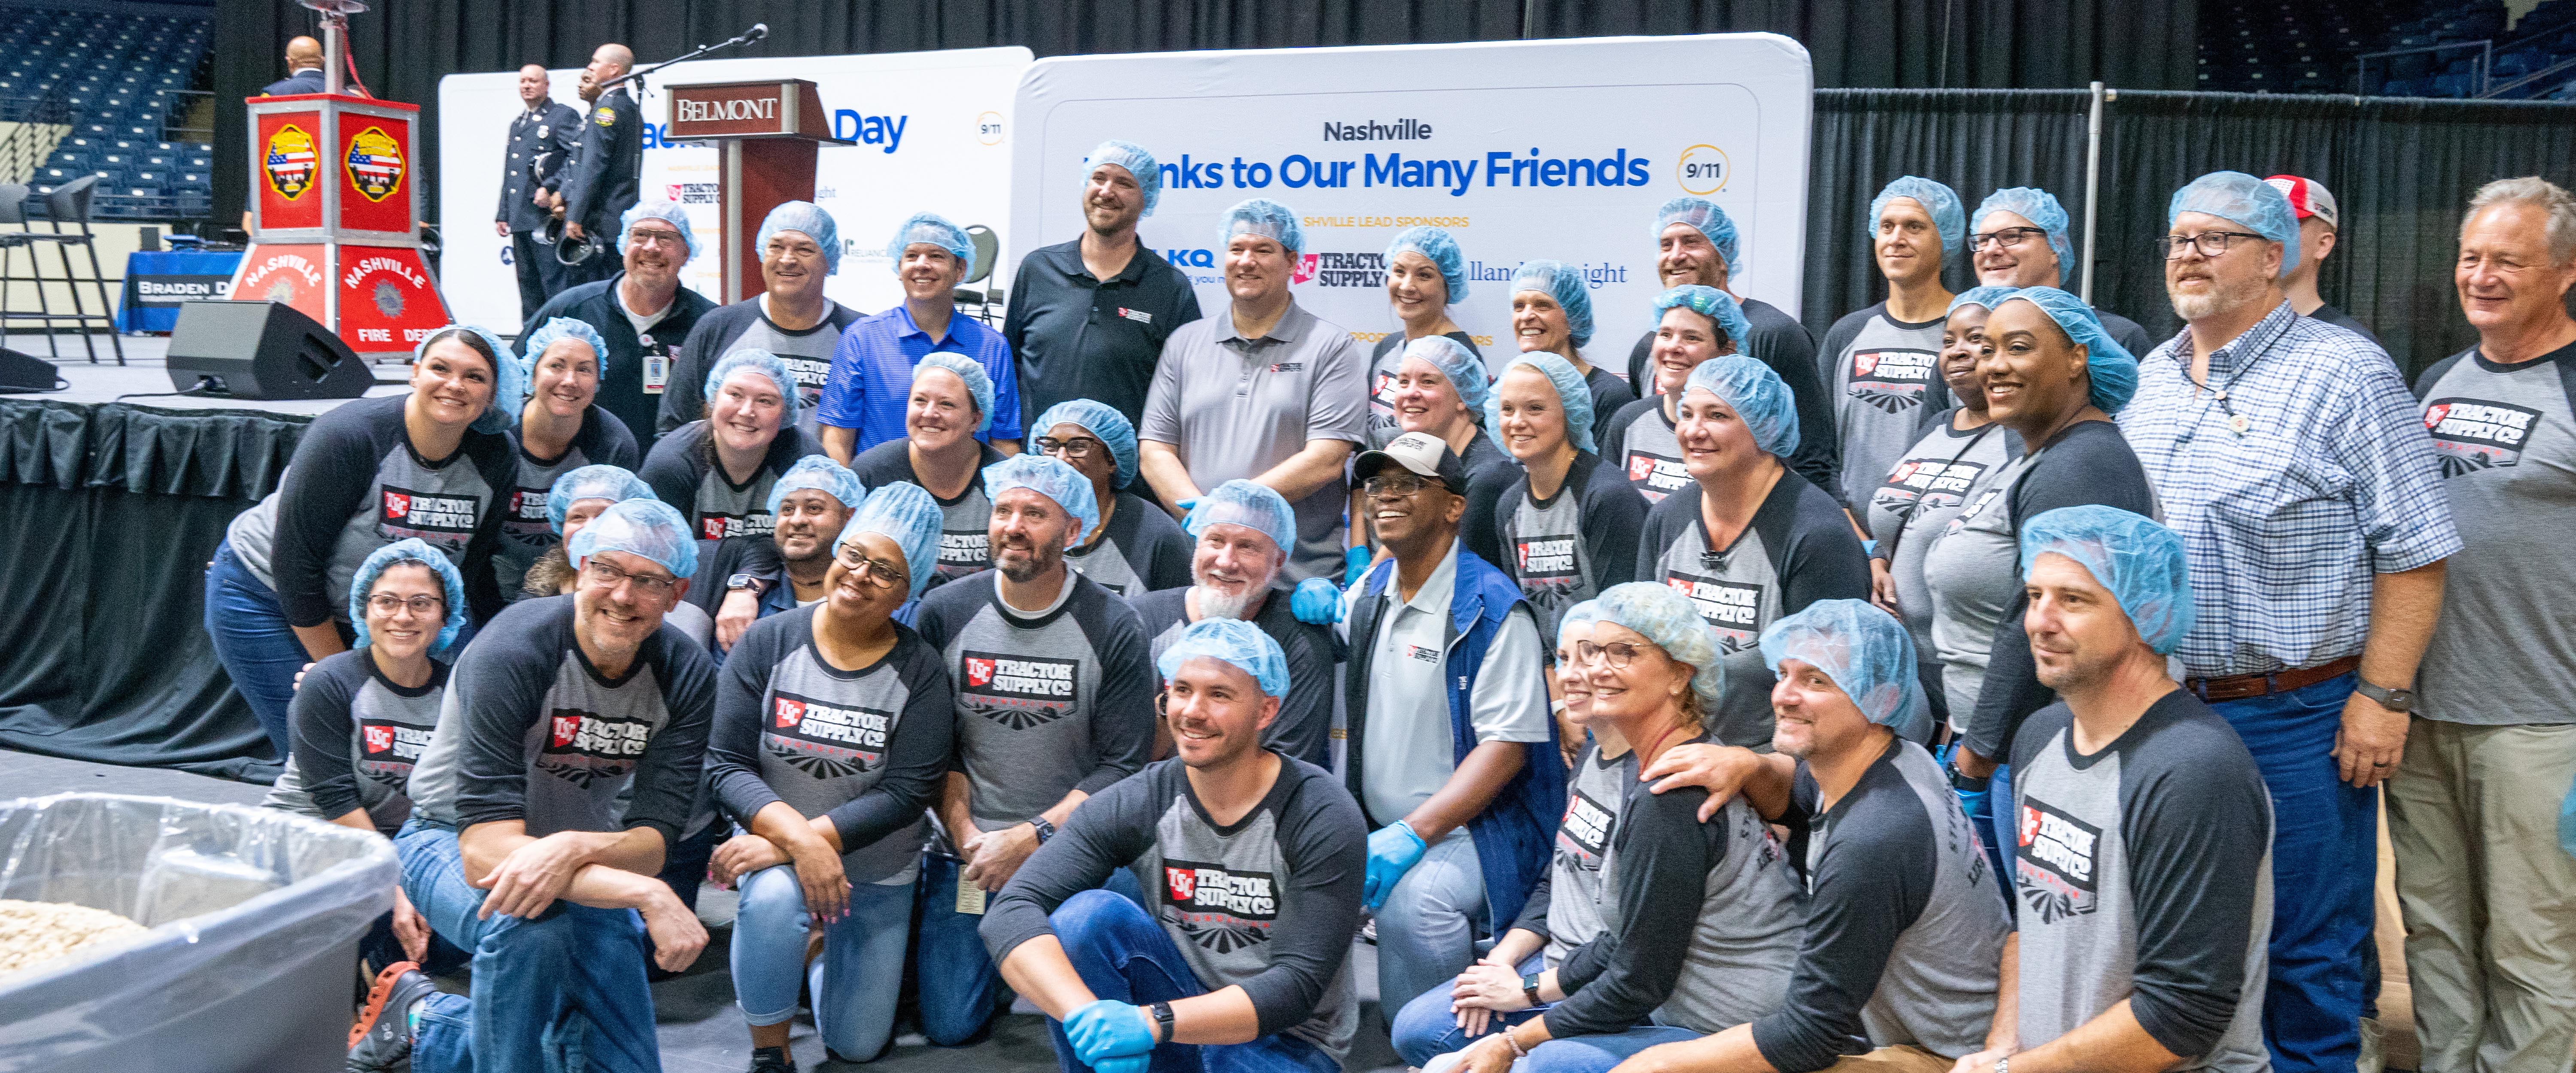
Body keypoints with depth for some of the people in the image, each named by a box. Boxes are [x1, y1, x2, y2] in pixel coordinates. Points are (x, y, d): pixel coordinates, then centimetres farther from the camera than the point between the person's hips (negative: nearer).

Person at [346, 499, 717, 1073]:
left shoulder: (687, 676, -15)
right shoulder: (513, 653, -29)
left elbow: (651, 846, -21)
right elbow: (487, 848, -36)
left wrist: (573, 850, -45)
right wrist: (650, 895, -48)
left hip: (585, 861, 5)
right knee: (530, 925, -39)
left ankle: (425, 1022, 20)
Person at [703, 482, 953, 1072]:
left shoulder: (919, 670, -12)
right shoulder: (769, 643, -11)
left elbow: (907, 792, -17)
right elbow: (726, 765, -13)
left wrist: (817, 836, -28)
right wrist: (797, 838, -28)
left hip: (879, 870, 1)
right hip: (778, 845, -1)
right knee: (773, 899, -37)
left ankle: (826, 947, 40)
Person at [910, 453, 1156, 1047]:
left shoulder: (1113, 629, -9)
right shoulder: (944, 613, -3)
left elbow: (1124, 765, -11)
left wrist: (1029, 839, -17)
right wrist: (966, 835, -10)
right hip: (967, 845, 2)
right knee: (948, 1026, -3)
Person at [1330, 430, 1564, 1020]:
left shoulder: (1491, 607, -10)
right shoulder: (1367, 593, 11)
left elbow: (1507, 747, -16)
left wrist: (1412, 834, -24)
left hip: (1467, 830, -6)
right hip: (1372, 827, 7)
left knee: (1412, 896, -35)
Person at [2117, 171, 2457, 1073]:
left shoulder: (2345, 375, -7)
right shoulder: (2146, 381, 11)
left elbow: (2414, 551, -10)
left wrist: (2382, 695, -14)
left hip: (2298, 721, -5)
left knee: (2308, 954, 5)